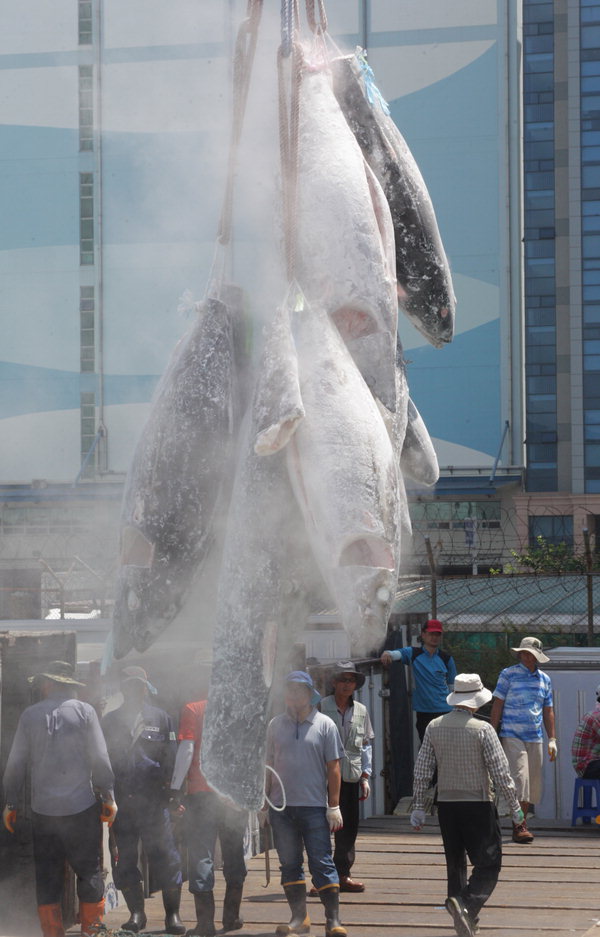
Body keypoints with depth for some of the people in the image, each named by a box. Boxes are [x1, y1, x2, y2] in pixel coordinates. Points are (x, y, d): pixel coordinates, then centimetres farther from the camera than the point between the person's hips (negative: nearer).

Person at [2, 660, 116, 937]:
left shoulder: (30, 715, 3)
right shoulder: (84, 711, -2)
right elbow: (100, 759, -4)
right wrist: (108, 797, 4)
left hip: (42, 810, 2)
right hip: (81, 807, -2)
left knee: (47, 875, 8)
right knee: (89, 871, 7)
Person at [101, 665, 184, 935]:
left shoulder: (160, 718, 9)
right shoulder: (109, 721, 12)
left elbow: (172, 759, 8)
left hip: (154, 801, -2)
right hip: (121, 800, 2)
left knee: (165, 857, -5)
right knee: (124, 859, 3)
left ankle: (172, 913, 4)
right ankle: (136, 913, 14)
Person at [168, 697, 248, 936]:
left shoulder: (192, 710, -2)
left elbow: (186, 750, -9)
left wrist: (175, 790, -7)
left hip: (202, 791, -3)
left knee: (201, 856, -1)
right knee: (234, 855, 15)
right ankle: (231, 917, 19)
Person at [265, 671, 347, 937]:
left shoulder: (324, 725, 1)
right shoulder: (276, 725, 8)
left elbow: (333, 768, 0)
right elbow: (268, 765, 13)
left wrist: (334, 807, -5)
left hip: (313, 806, -3)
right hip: (281, 806, 3)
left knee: (322, 864, -4)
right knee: (289, 864, 8)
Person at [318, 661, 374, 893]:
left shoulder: (361, 711, 13)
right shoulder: (321, 707, -1)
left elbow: (366, 745, 17)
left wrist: (365, 776, 10)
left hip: (351, 777, 5)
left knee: (349, 826, 6)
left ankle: (343, 874, 14)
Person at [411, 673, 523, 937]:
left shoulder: (434, 727, 2)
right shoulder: (482, 729, -11)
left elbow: (422, 770, 4)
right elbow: (500, 772, -10)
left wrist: (418, 806, 11)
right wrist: (515, 805, 0)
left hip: (446, 804, 5)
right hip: (478, 804, -5)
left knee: (455, 863, 15)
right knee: (488, 864, -1)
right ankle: (467, 903, -25)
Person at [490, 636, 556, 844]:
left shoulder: (545, 679, 13)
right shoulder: (508, 674, 0)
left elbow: (548, 711, 17)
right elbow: (497, 705, 0)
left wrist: (552, 739, 11)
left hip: (535, 739, 5)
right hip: (512, 737, -5)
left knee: (532, 784, 5)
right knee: (519, 779, -15)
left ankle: (522, 823, 16)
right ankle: (518, 828, -16)